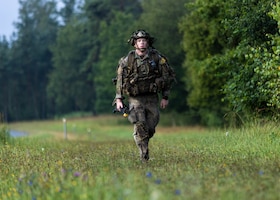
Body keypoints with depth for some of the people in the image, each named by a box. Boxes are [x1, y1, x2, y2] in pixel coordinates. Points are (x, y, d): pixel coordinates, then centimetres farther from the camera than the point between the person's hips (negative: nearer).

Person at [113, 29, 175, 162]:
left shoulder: (157, 58, -2)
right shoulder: (128, 60, -4)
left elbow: (168, 76, 5)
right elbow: (120, 80, 2)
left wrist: (165, 97, 3)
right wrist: (119, 99, -5)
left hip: (152, 98, 2)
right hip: (135, 98, -2)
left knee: (150, 128, 4)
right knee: (140, 126, -16)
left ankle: (143, 144, 35)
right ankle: (144, 155, -10)